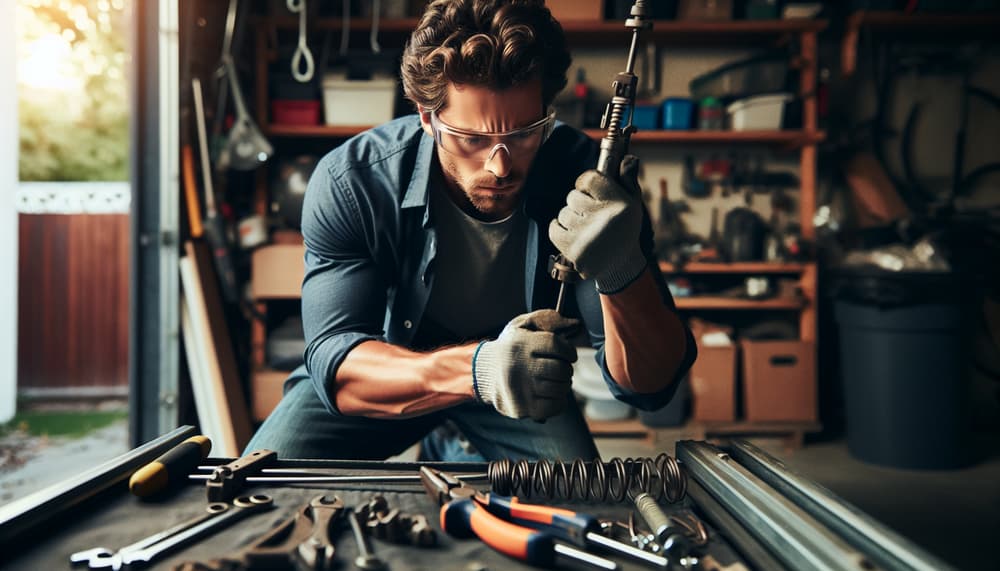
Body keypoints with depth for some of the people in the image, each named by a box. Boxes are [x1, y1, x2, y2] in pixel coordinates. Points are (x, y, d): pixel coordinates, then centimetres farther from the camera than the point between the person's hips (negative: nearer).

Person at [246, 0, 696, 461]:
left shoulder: (589, 179, -27)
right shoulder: (348, 184, -28)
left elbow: (651, 385, -26)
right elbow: (336, 361, -33)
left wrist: (623, 274, -48)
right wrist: (478, 367, -52)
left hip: (527, 383, 2)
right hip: (390, 370, -1)